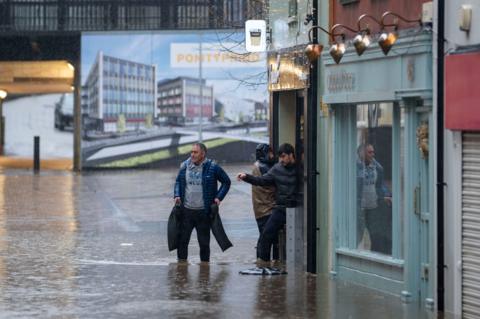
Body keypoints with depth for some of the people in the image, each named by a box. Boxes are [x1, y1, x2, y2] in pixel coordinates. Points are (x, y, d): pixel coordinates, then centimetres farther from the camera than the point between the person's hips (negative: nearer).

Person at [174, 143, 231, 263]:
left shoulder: (212, 167, -5)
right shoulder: (185, 166, 3)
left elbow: (226, 182, 6)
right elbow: (178, 181, 19)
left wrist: (219, 197, -4)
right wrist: (177, 195, 3)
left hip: (203, 212, -2)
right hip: (186, 210, 2)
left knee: (204, 242, 6)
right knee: (182, 239, 2)